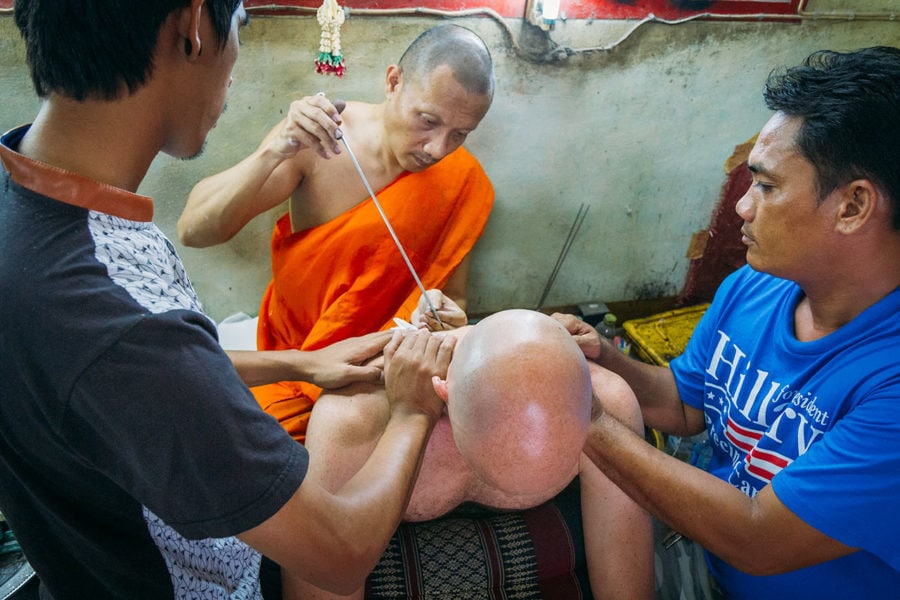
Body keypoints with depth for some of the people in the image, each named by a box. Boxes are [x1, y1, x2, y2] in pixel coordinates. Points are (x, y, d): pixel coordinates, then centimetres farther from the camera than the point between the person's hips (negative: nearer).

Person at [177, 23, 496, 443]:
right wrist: (274, 153, -32)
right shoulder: (316, 135, -13)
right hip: (289, 358, -1)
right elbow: (192, 231, -17)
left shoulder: (461, 179, -10)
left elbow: (453, 296, 0)